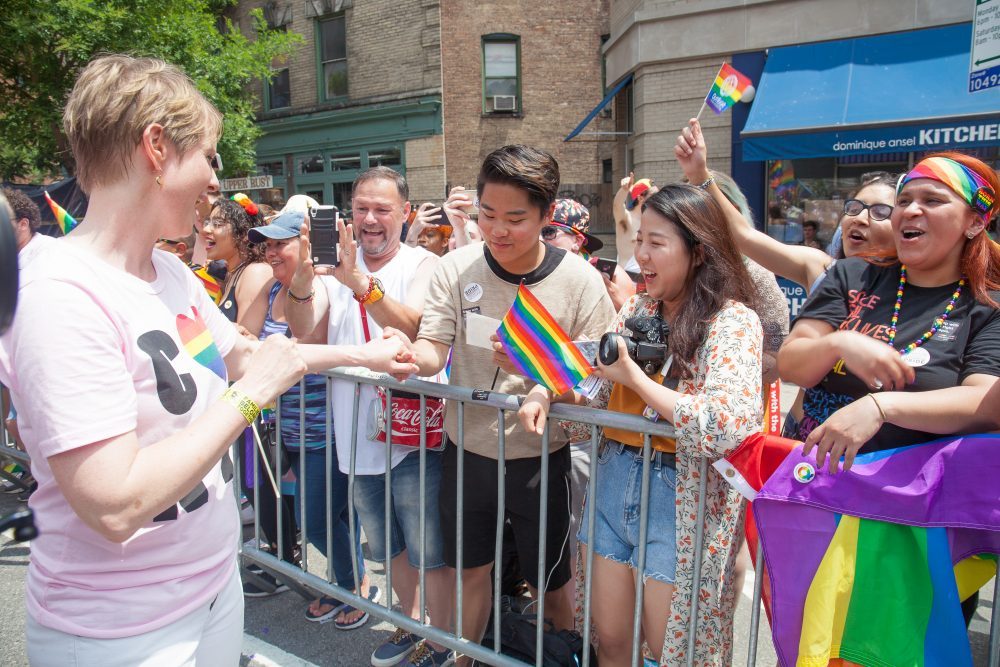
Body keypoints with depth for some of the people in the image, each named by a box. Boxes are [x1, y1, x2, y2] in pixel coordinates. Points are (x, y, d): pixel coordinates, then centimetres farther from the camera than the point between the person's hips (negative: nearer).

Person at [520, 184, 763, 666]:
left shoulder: (733, 321, -12)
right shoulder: (636, 309, 7)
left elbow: (726, 426, -27)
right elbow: (598, 395, 9)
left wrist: (633, 376, -19)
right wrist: (548, 391, -11)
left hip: (678, 496, -5)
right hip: (613, 480, 6)